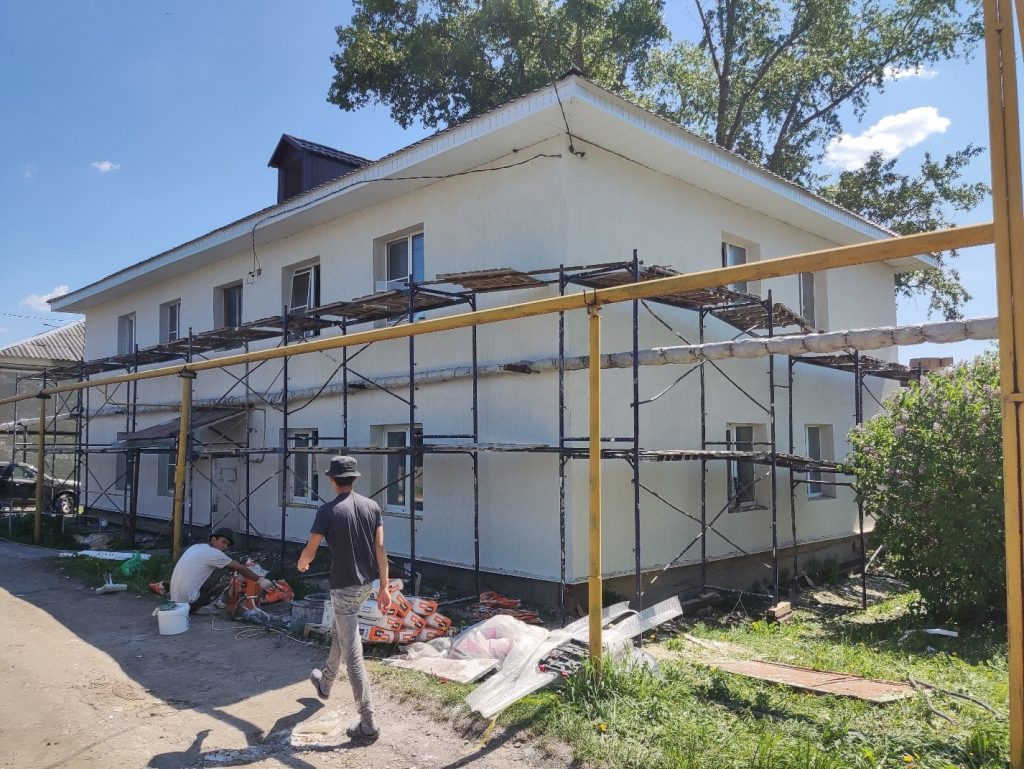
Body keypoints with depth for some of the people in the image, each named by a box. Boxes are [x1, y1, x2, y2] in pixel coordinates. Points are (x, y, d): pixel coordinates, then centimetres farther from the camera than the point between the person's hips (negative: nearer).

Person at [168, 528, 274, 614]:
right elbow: (240, 568, -4)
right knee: (224, 575, -5)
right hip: (189, 602, -8)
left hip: (175, 600, 8)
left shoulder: (197, 546, 15)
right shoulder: (213, 553, -9)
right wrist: (260, 580, 5)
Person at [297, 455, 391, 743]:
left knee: (353, 654, -3)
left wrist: (301, 564, 14)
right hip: (367, 583, 7)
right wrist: (384, 587, 3)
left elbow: (310, 552, -10)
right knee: (339, 632, 30)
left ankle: (368, 724, -1)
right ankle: (325, 683, 52)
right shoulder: (372, 506, 1)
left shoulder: (328, 511, -14)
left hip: (343, 587, -7)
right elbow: (380, 549, -1)